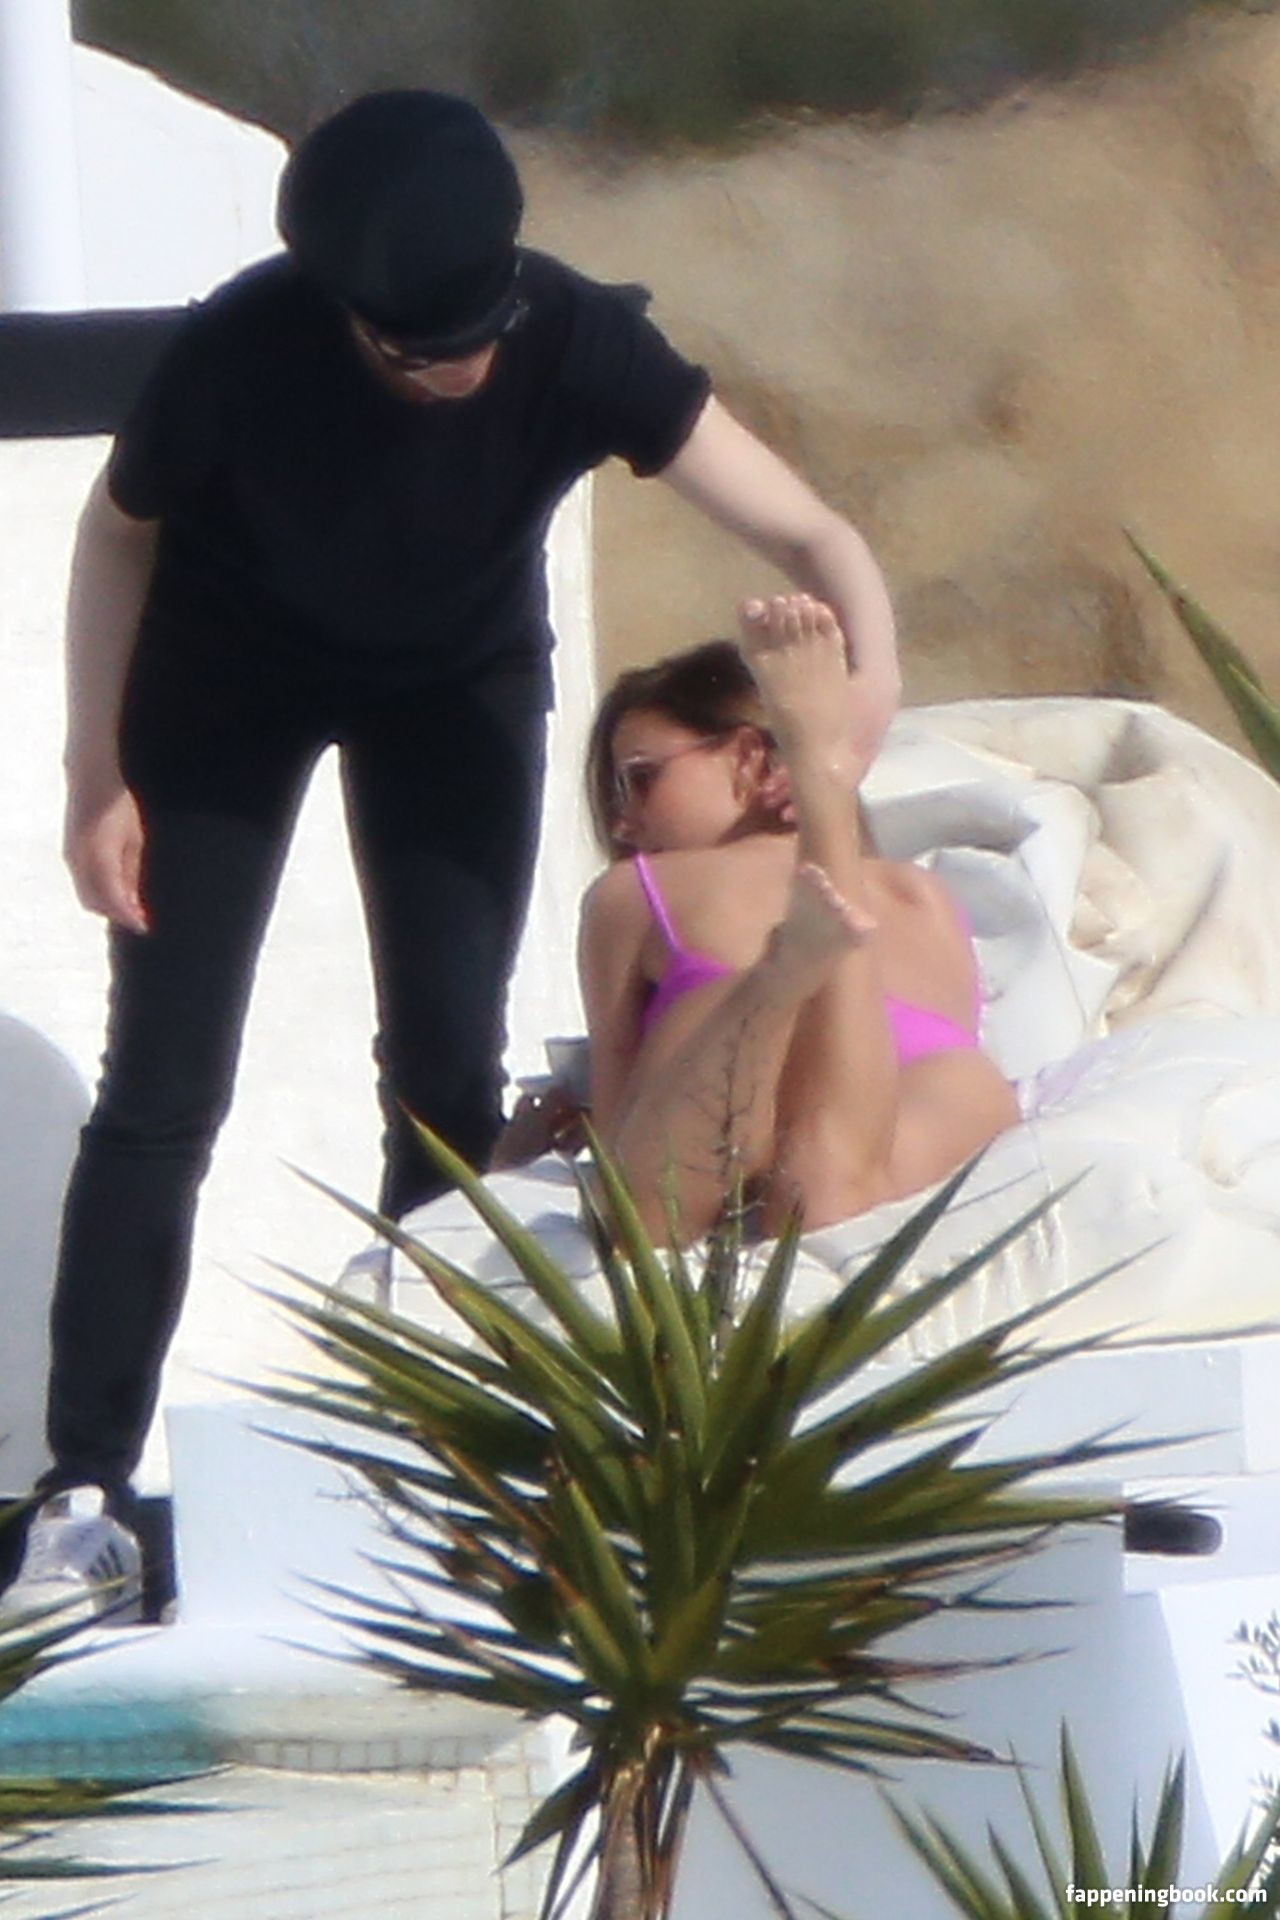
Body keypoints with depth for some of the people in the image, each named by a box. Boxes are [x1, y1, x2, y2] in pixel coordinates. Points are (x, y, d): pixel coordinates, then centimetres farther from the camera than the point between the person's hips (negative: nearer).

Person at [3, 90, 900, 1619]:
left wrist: (869, 665, -55)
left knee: (450, 1075, -4)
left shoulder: (575, 345, -33)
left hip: (458, 682, 2)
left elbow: (807, 532, -35)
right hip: (231, 674, -2)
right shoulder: (243, 350, -35)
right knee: (161, 1090, -7)